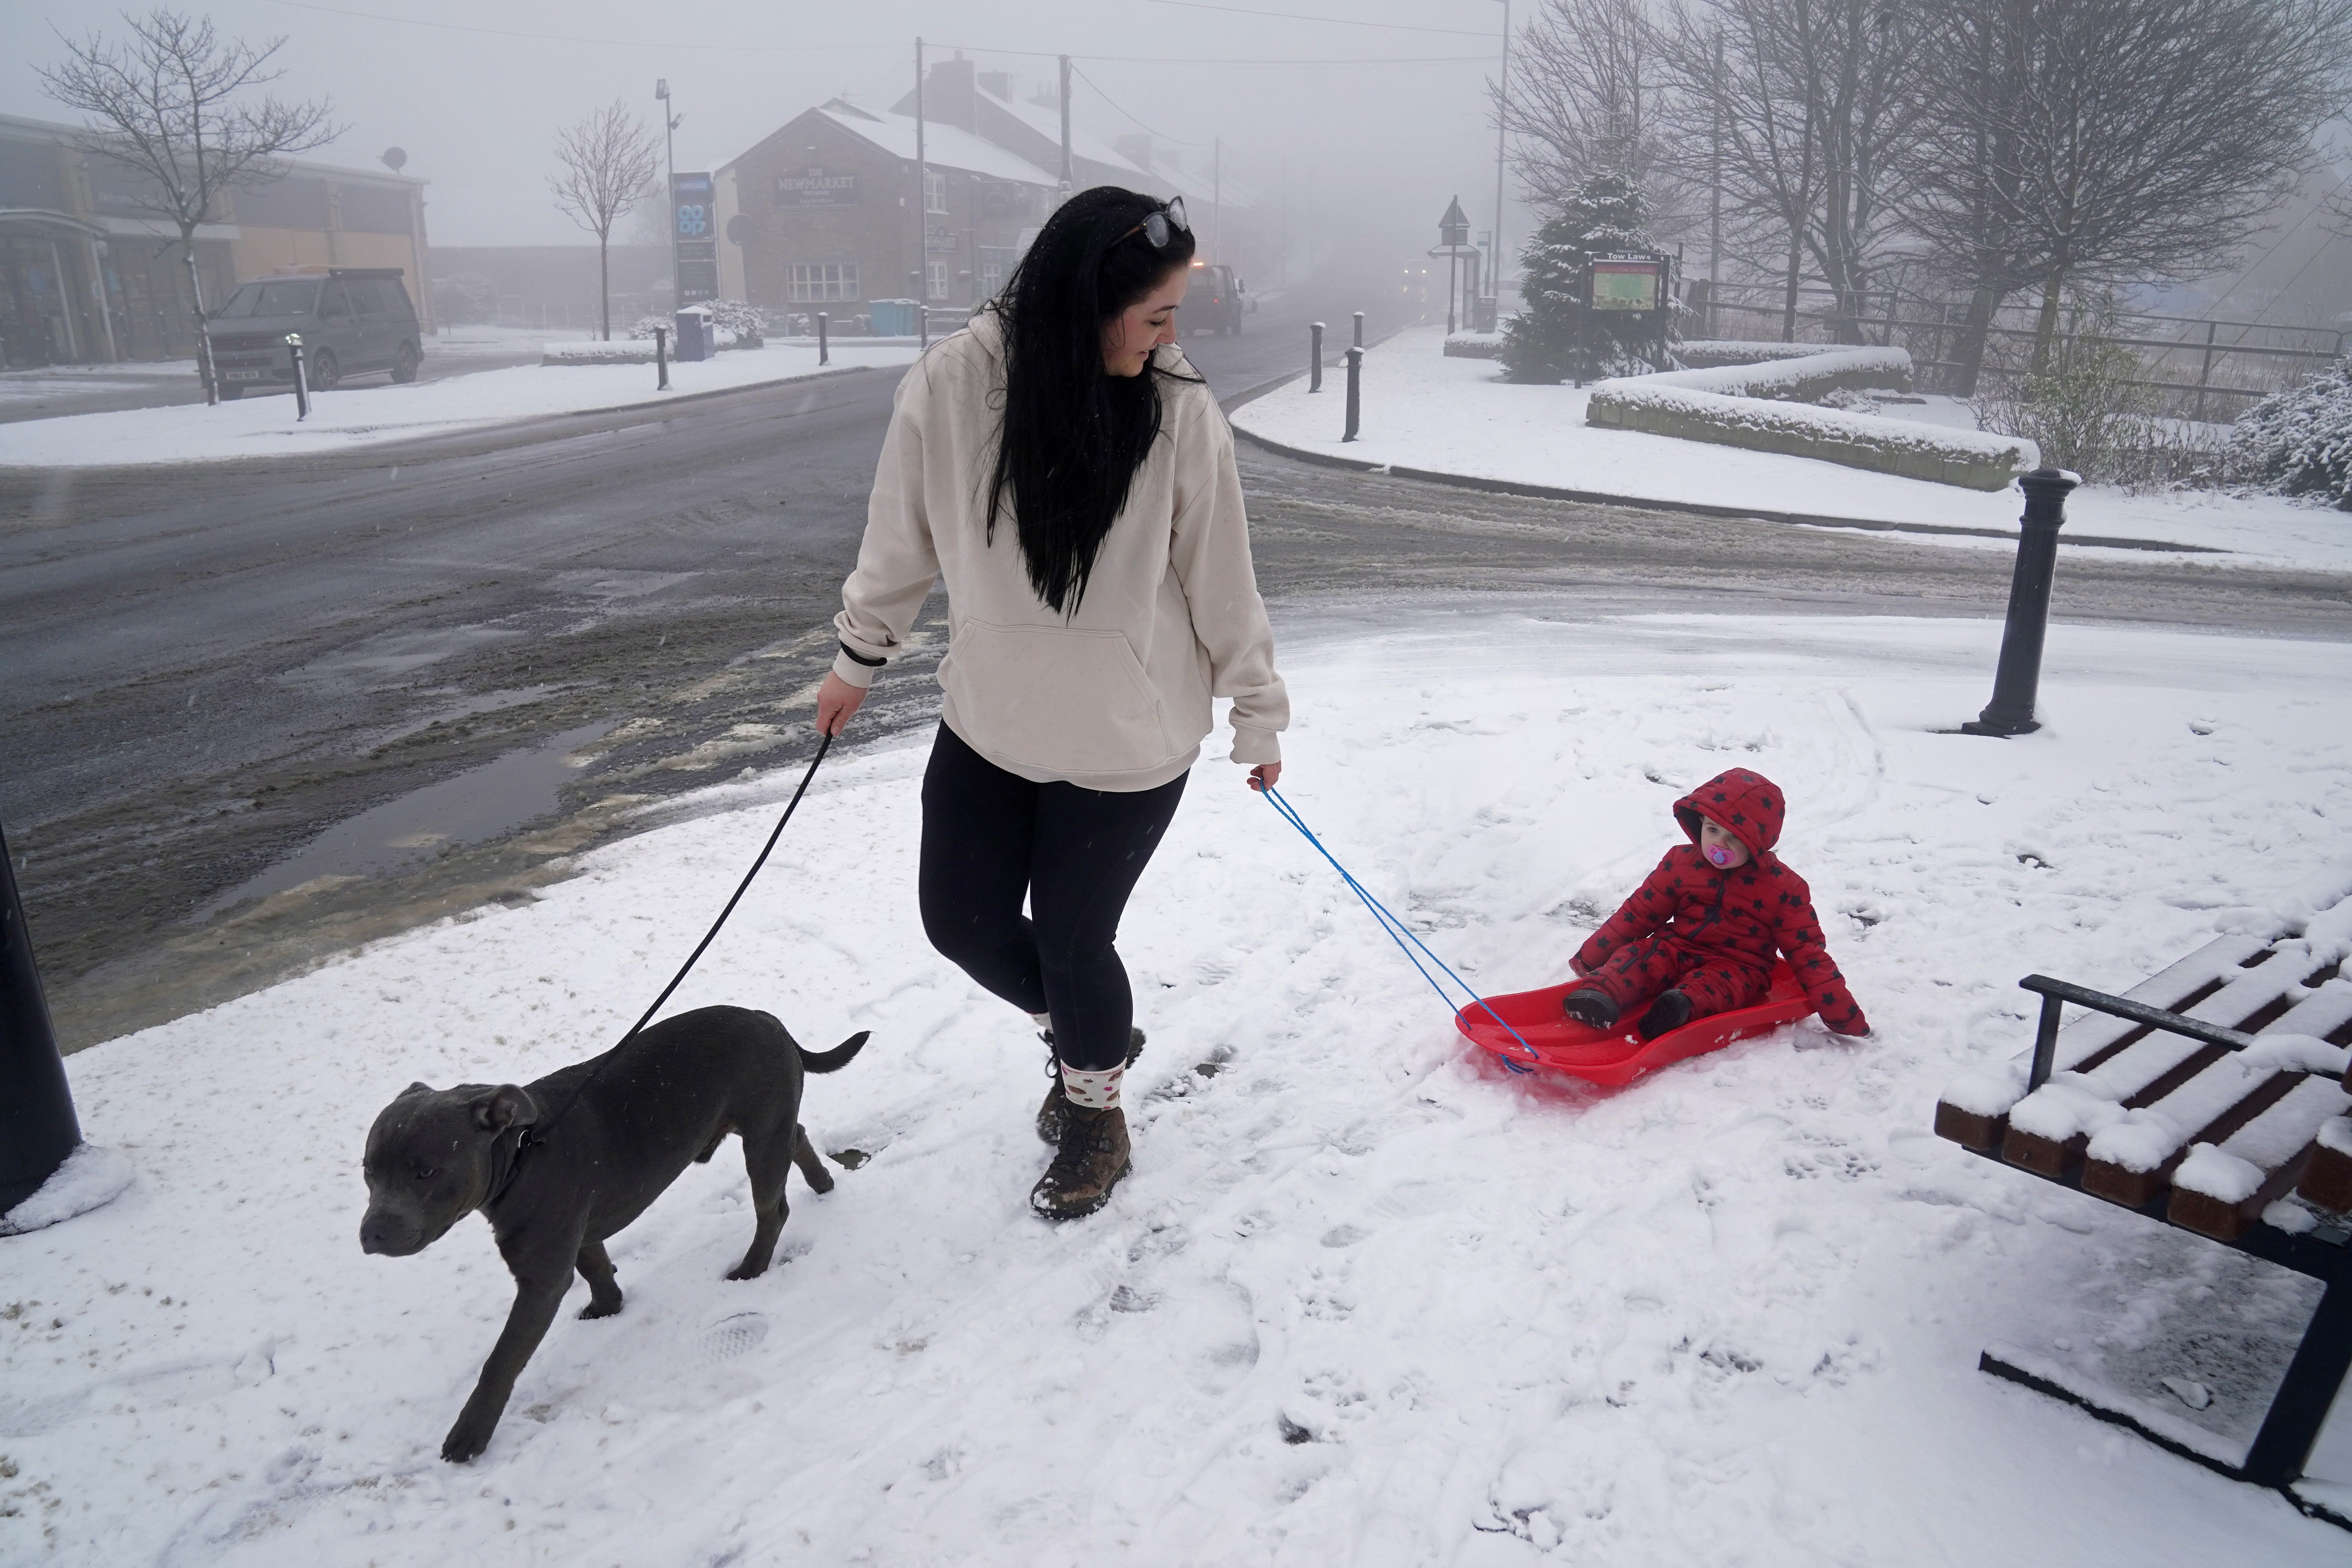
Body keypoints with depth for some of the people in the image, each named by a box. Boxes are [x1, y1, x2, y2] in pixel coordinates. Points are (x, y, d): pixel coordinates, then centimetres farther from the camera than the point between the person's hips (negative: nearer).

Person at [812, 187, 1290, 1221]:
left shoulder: (1180, 412, -16)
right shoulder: (950, 386, -15)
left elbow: (1221, 582, -6)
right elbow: (902, 541, 0)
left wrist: (1257, 716, 3)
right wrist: (858, 661, 12)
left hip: (1128, 739, -2)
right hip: (988, 720, 3)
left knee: (1070, 939, 6)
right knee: (964, 920, 11)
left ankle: (1096, 1116, 38)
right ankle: (1087, 1036, 44)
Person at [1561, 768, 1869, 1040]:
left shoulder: (1783, 888, -2)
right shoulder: (1682, 863, 6)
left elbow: (1807, 951, 0)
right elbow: (1640, 912, 11)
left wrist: (1841, 1012, -6)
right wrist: (1591, 955, 10)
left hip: (1737, 967, -2)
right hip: (1675, 949, 2)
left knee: (1713, 985, -36)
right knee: (1636, 955, -28)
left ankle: (1683, 1004, -63)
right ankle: (1602, 993, -53)